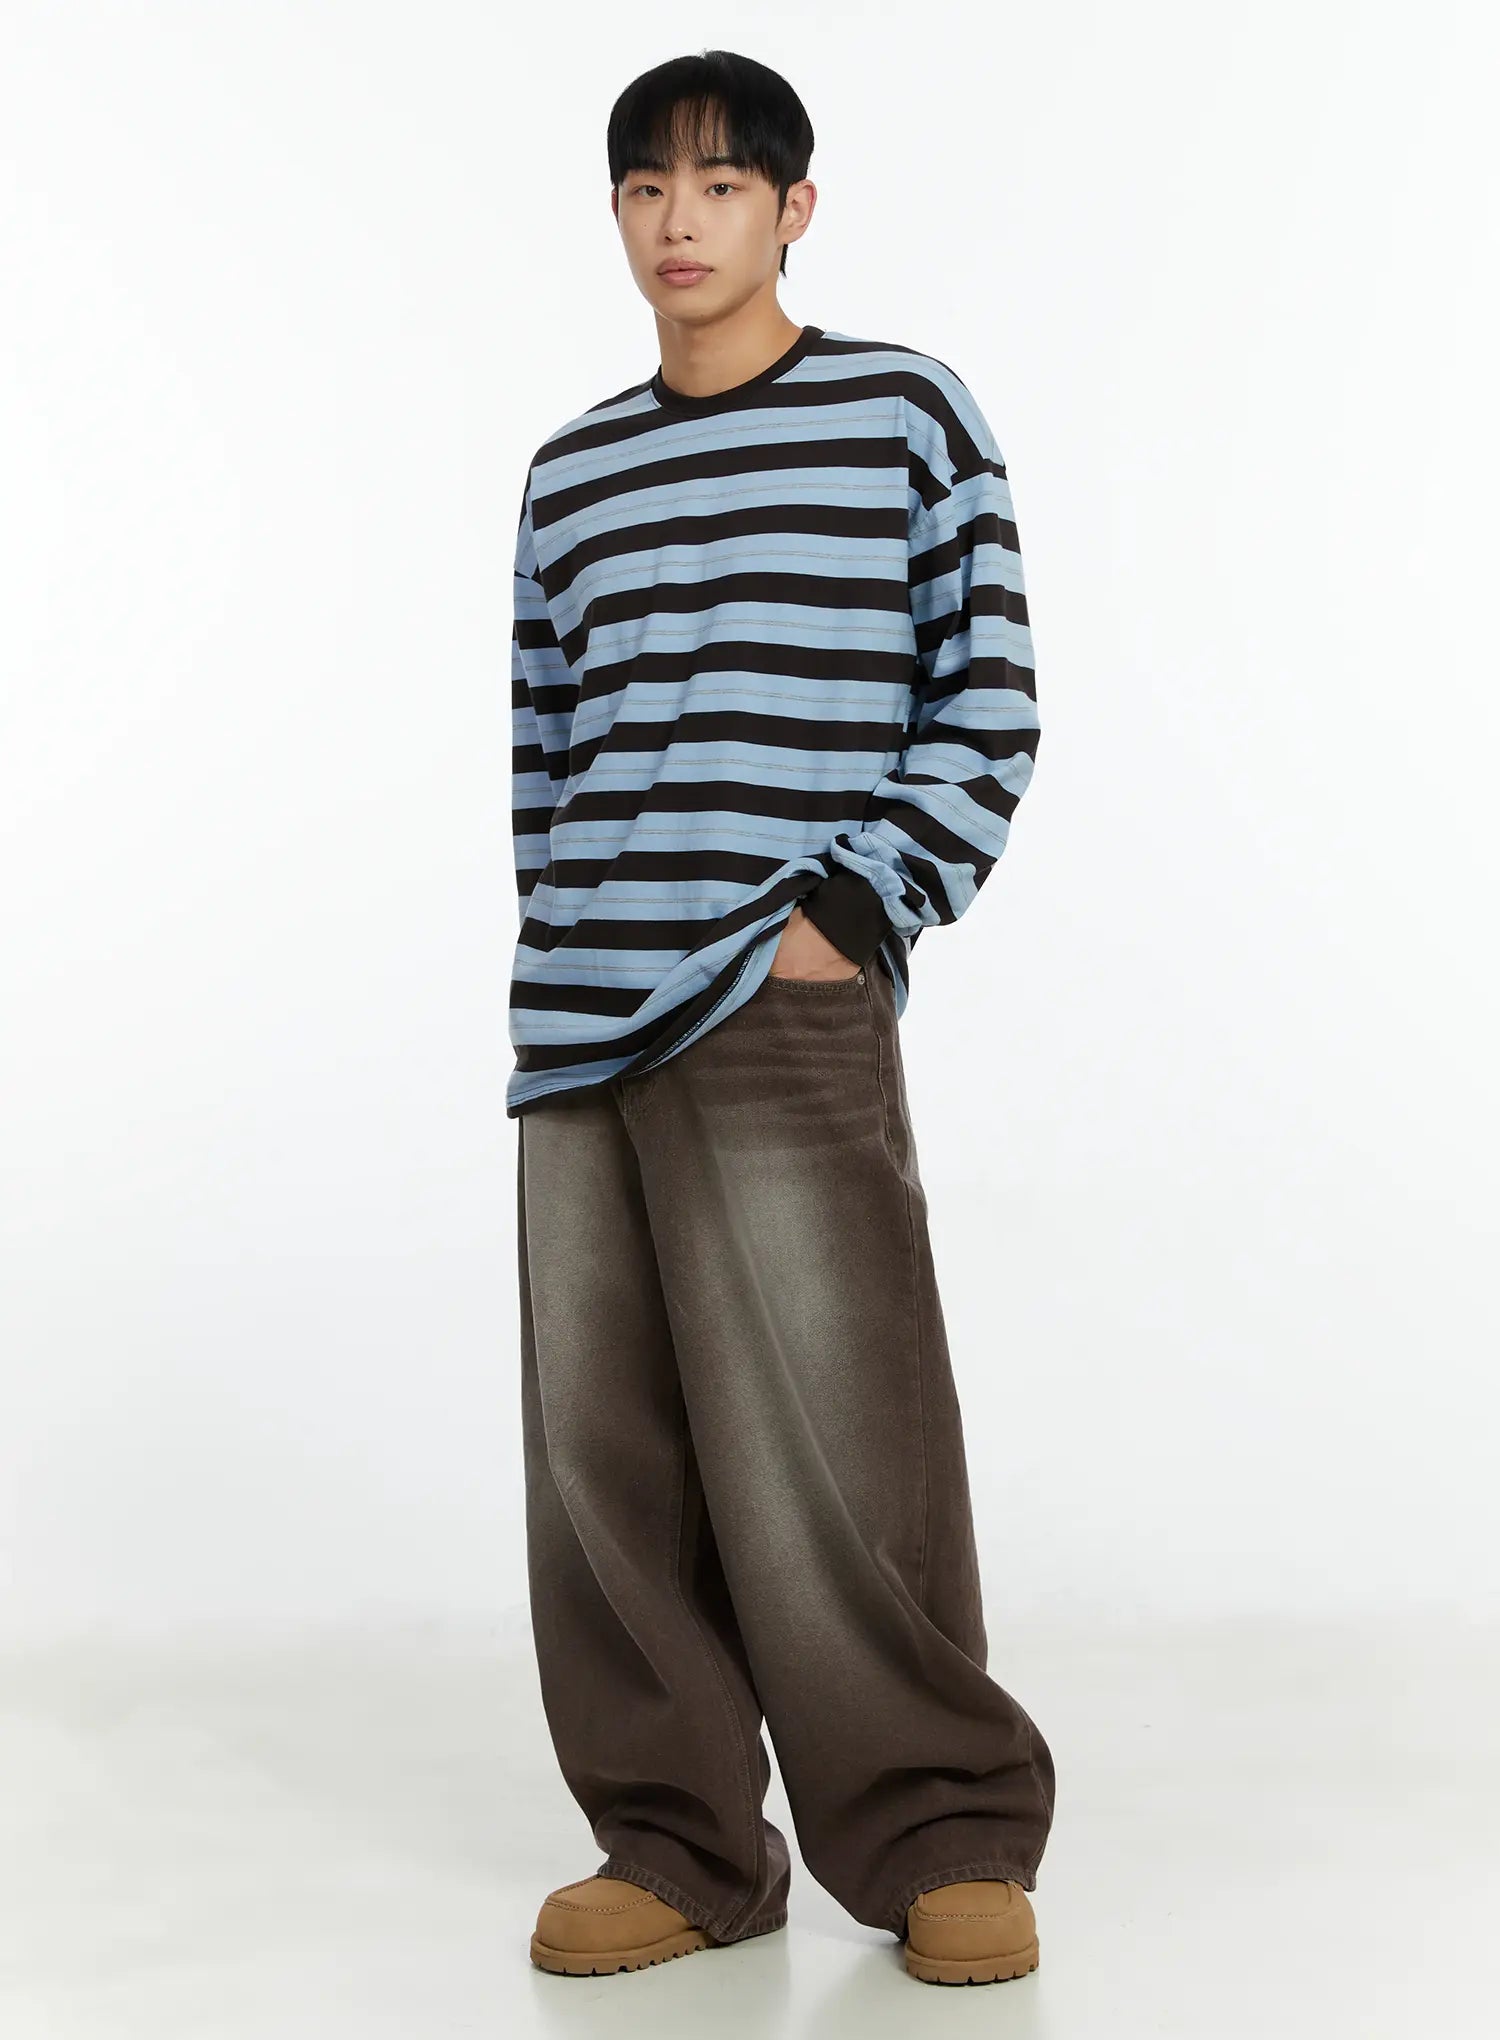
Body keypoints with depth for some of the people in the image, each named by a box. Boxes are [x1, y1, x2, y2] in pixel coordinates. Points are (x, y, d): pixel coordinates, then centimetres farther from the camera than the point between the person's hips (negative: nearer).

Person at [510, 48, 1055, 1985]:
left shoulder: (905, 412, 4)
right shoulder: (571, 473, 17)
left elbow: (989, 697, 0)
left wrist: (857, 911, -8)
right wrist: (559, 955, 10)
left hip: (784, 1014, -5)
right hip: (578, 1026, 5)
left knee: (829, 1445, -6)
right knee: (604, 1452, 5)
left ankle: (945, 1839, 10)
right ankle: (680, 1845, 16)